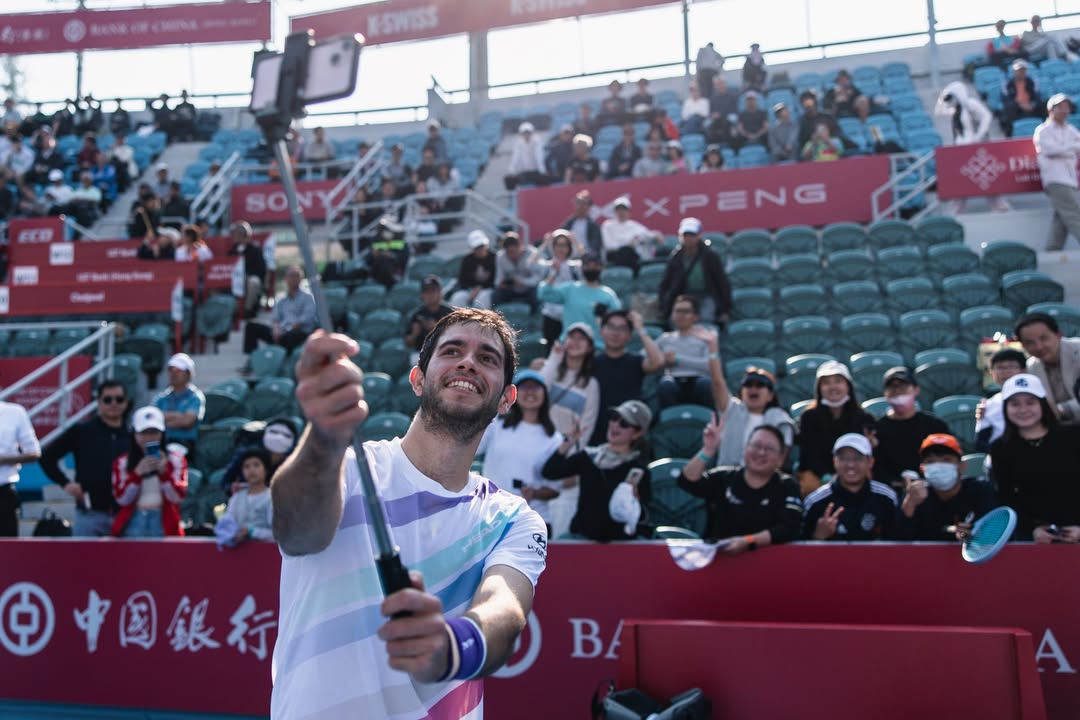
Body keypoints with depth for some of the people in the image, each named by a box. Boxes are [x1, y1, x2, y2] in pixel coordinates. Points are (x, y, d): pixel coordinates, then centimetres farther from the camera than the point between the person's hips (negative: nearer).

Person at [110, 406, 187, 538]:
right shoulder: (122, 462, 9)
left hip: (163, 524, -1)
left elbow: (177, 496, -2)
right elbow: (122, 498, 0)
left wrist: (163, 472, -15)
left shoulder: (175, 460, 6)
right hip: (133, 524, 1)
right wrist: (138, 473, -12)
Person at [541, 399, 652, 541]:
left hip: (619, 541, -2)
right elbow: (549, 472, -4)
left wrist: (635, 498, -26)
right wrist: (569, 442, -13)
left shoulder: (637, 469, -3)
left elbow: (643, 516, -6)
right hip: (582, 535, 3)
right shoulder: (589, 456, 5)